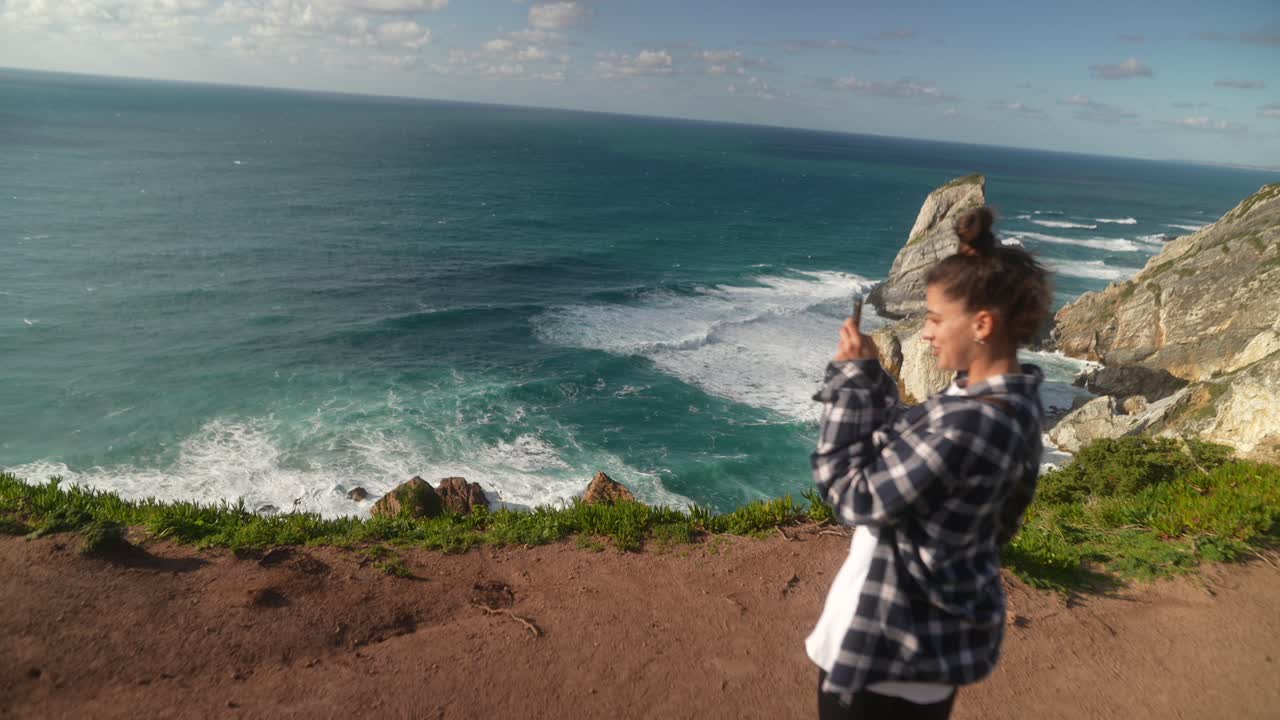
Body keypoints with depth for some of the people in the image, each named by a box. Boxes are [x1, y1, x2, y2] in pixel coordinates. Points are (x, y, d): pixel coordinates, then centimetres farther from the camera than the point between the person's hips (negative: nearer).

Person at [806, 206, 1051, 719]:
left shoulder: (971, 422, -32)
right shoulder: (1009, 400, 0)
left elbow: (853, 495, -23)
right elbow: (898, 457, 8)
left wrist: (853, 379, -19)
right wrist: (869, 379, -2)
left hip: (898, 642, -9)